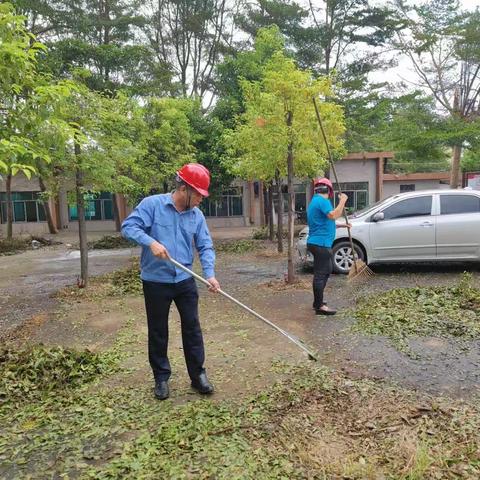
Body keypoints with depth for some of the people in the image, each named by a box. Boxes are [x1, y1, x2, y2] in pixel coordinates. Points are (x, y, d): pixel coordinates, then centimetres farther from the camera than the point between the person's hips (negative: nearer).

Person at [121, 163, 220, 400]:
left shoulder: (197, 215, 2)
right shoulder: (152, 204, -11)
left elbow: (205, 246, 2)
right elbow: (128, 226, -16)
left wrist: (210, 274, -13)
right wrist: (151, 242, -32)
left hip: (185, 281, 4)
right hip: (156, 281, -3)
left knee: (192, 328, 9)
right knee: (158, 331, 10)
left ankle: (198, 375, 23)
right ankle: (161, 378, 27)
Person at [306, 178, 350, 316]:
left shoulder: (314, 201, 20)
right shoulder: (322, 201, -12)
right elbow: (333, 215, -29)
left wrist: (341, 225, 27)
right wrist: (342, 200, -17)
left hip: (317, 243, 11)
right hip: (321, 243, -11)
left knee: (325, 271, 19)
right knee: (321, 274, -6)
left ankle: (317, 301, 27)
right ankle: (319, 306, -1)